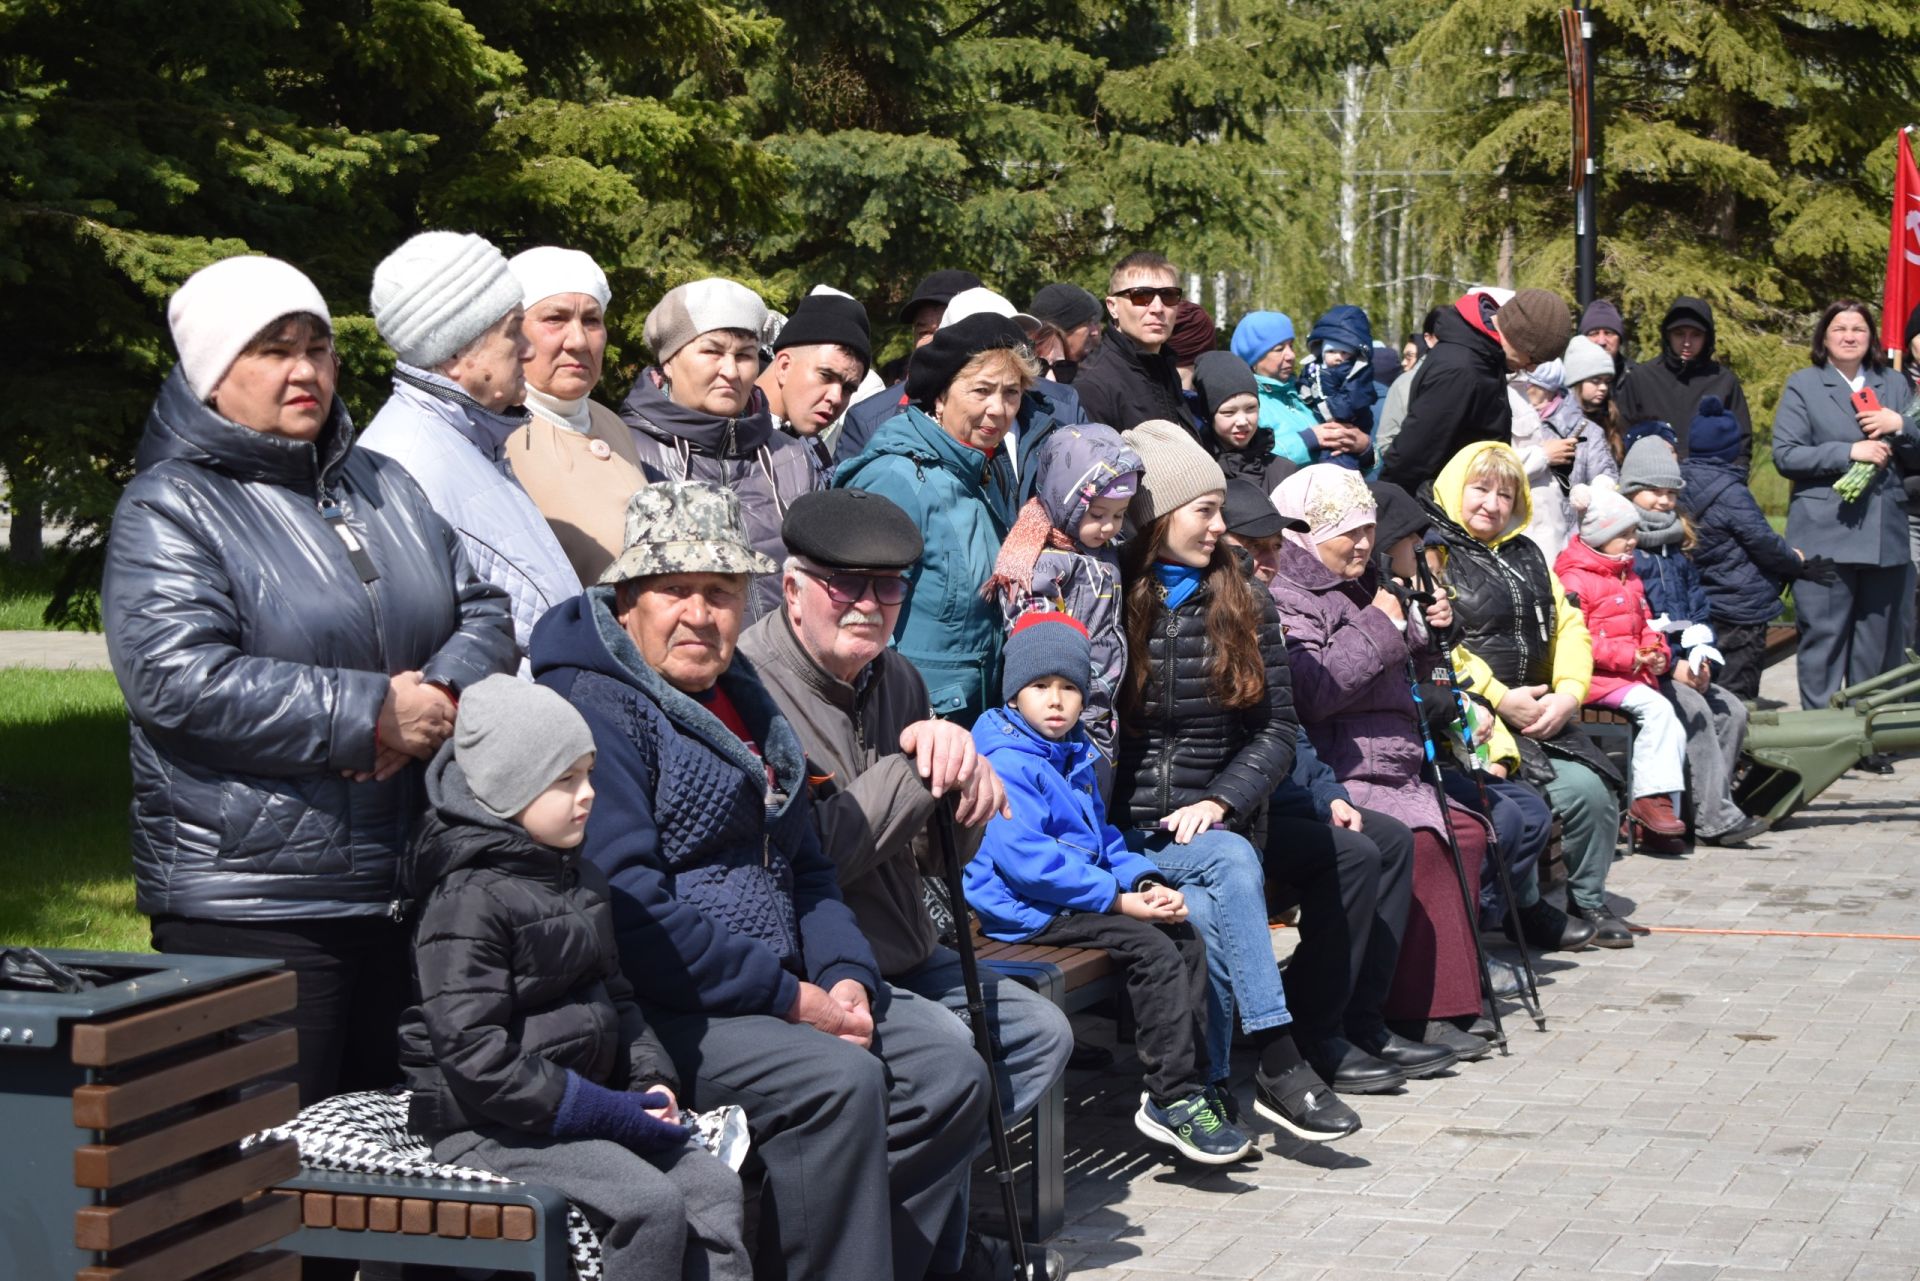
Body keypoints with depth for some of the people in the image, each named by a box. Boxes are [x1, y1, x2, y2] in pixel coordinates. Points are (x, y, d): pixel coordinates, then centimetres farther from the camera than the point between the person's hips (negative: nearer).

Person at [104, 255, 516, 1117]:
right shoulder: (169, 509, -5)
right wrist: (374, 713, -18)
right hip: (249, 907, -7)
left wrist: (442, 695, -11)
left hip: (405, 888, 7)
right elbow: (179, 681, -18)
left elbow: (484, 610, 13)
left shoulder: (383, 486, 17)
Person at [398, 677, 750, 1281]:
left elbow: (614, 994, 25)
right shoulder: (469, 900, -15)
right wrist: (598, 1111, -20)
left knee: (714, 1185, -4)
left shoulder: (578, 879, 14)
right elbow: (474, 1055, -22)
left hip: (589, 1104, 9)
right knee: (650, 1204, -24)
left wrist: (650, 1077, 6)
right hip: (493, 1125, -9)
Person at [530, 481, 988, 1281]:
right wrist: (792, 999, -19)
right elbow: (628, 910, -21)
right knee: (838, 1080, -28)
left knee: (946, 1070, -5)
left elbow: (805, 866, 24)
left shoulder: (745, 704, 20)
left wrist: (845, 975, 2)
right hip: (653, 1008, -9)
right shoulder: (596, 707, -11)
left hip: (778, 991, 9)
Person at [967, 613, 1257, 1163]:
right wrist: (1118, 899, -21)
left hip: (1079, 899, 10)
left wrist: (1147, 882, 3)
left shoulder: (1073, 759, 19)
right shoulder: (1007, 763, -14)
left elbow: (1104, 839, 25)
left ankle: (1185, 1078, -6)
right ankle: (1174, 1099, -20)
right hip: (1029, 911, -10)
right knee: (1152, 948, -23)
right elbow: (1025, 860, -23)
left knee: (1187, 938, -4)